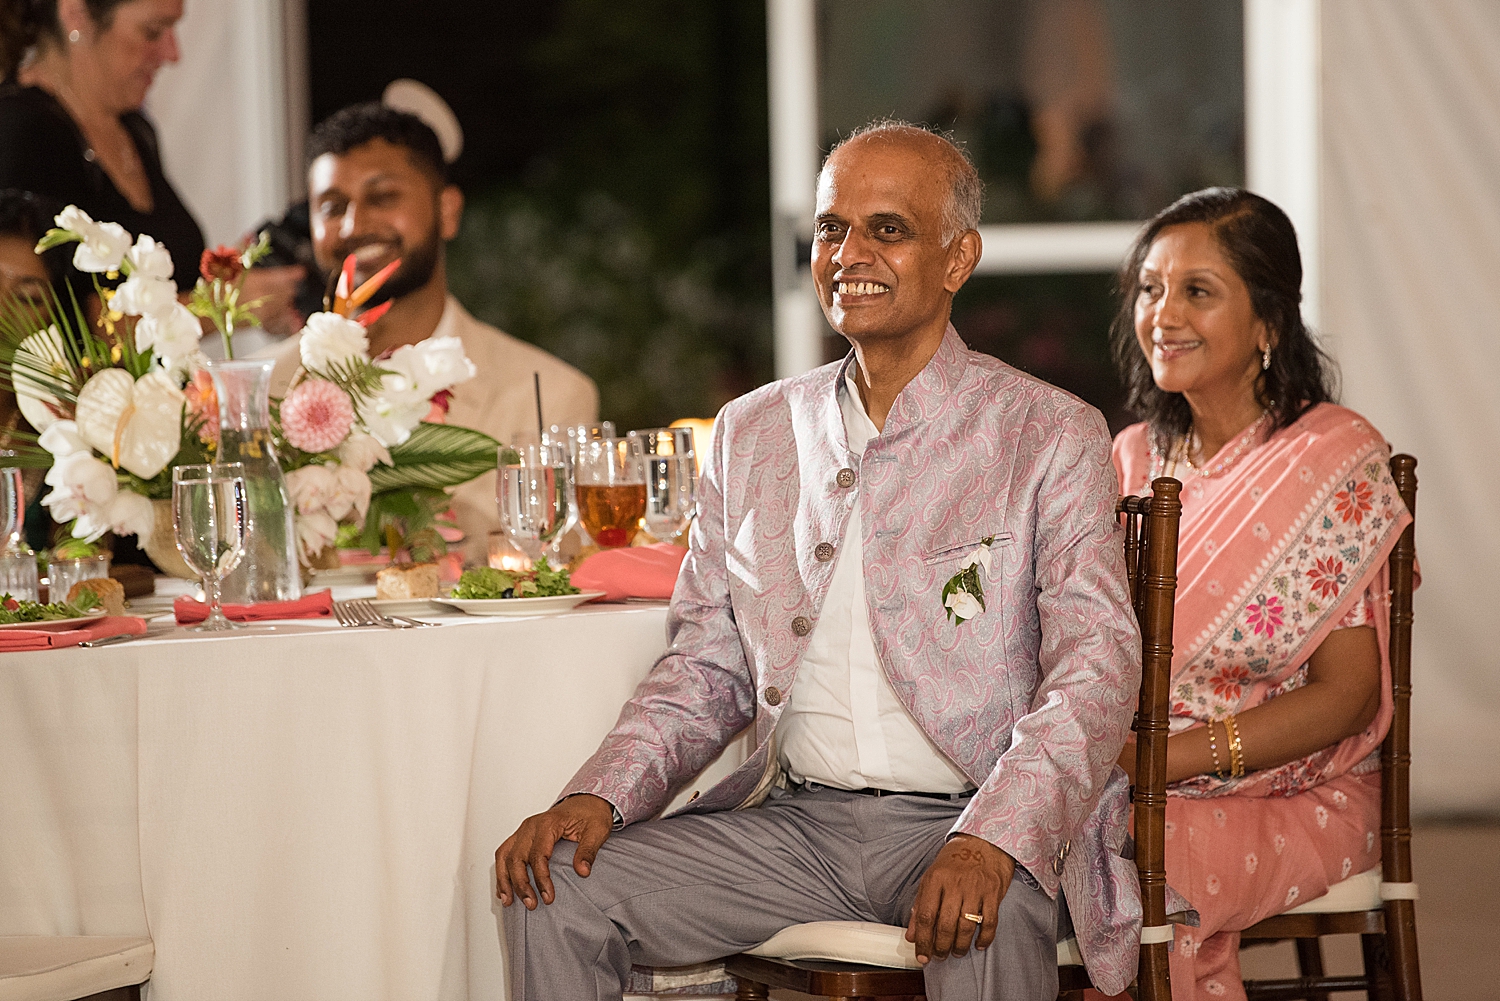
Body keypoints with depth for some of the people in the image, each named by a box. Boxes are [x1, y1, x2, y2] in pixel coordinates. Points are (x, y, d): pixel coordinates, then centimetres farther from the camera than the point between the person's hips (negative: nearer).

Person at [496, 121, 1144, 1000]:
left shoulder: (1050, 436, 0)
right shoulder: (753, 433, 15)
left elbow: (1095, 670, -9)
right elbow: (707, 668, 17)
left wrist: (990, 841, -26)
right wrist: (600, 795, -2)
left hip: (953, 823, -5)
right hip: (791, 820, 5)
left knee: (985, 929, -37)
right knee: (554, 887, -13)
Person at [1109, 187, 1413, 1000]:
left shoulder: (1336, 460, -5)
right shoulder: (1133, 459, 12)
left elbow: (1345, 695, -10)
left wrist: (1168, 753, -22)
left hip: (1298, 801, -4)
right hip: (1136, 792, 4)